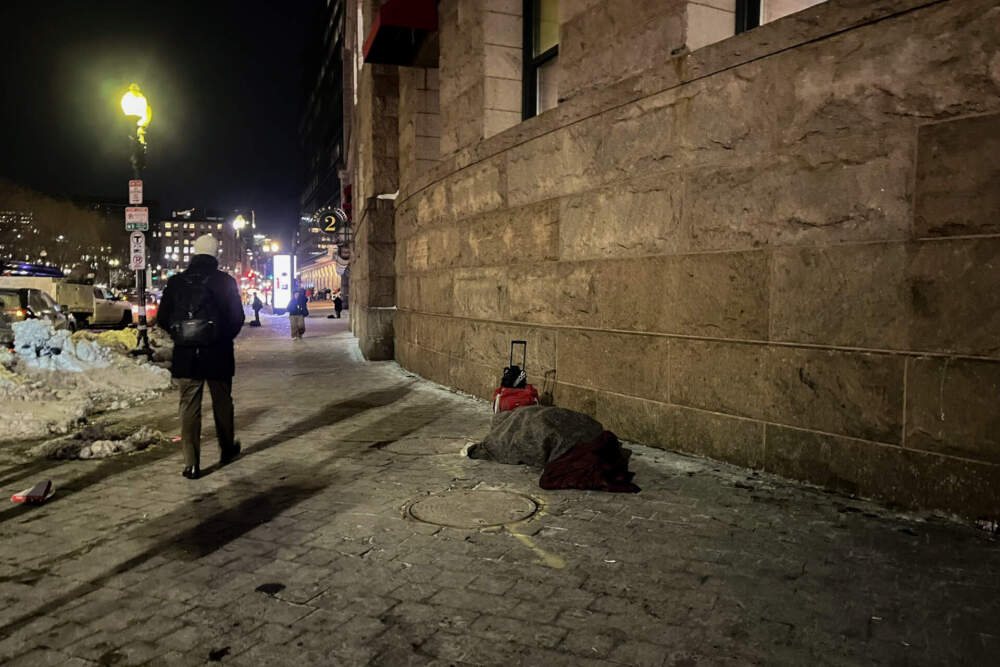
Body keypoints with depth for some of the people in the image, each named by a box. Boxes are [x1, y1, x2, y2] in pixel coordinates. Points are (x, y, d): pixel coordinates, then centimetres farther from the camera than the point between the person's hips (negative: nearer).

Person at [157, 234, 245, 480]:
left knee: (189, 406, 5)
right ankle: (227, 449, 32)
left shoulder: (176, 282, -1)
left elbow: (163, 319, 3)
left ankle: (191, 464, 2)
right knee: (222, 403, 16)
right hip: (218, 354, -1)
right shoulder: (225, 282, -5)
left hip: (185, 355, 1)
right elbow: (238, 317, -3)